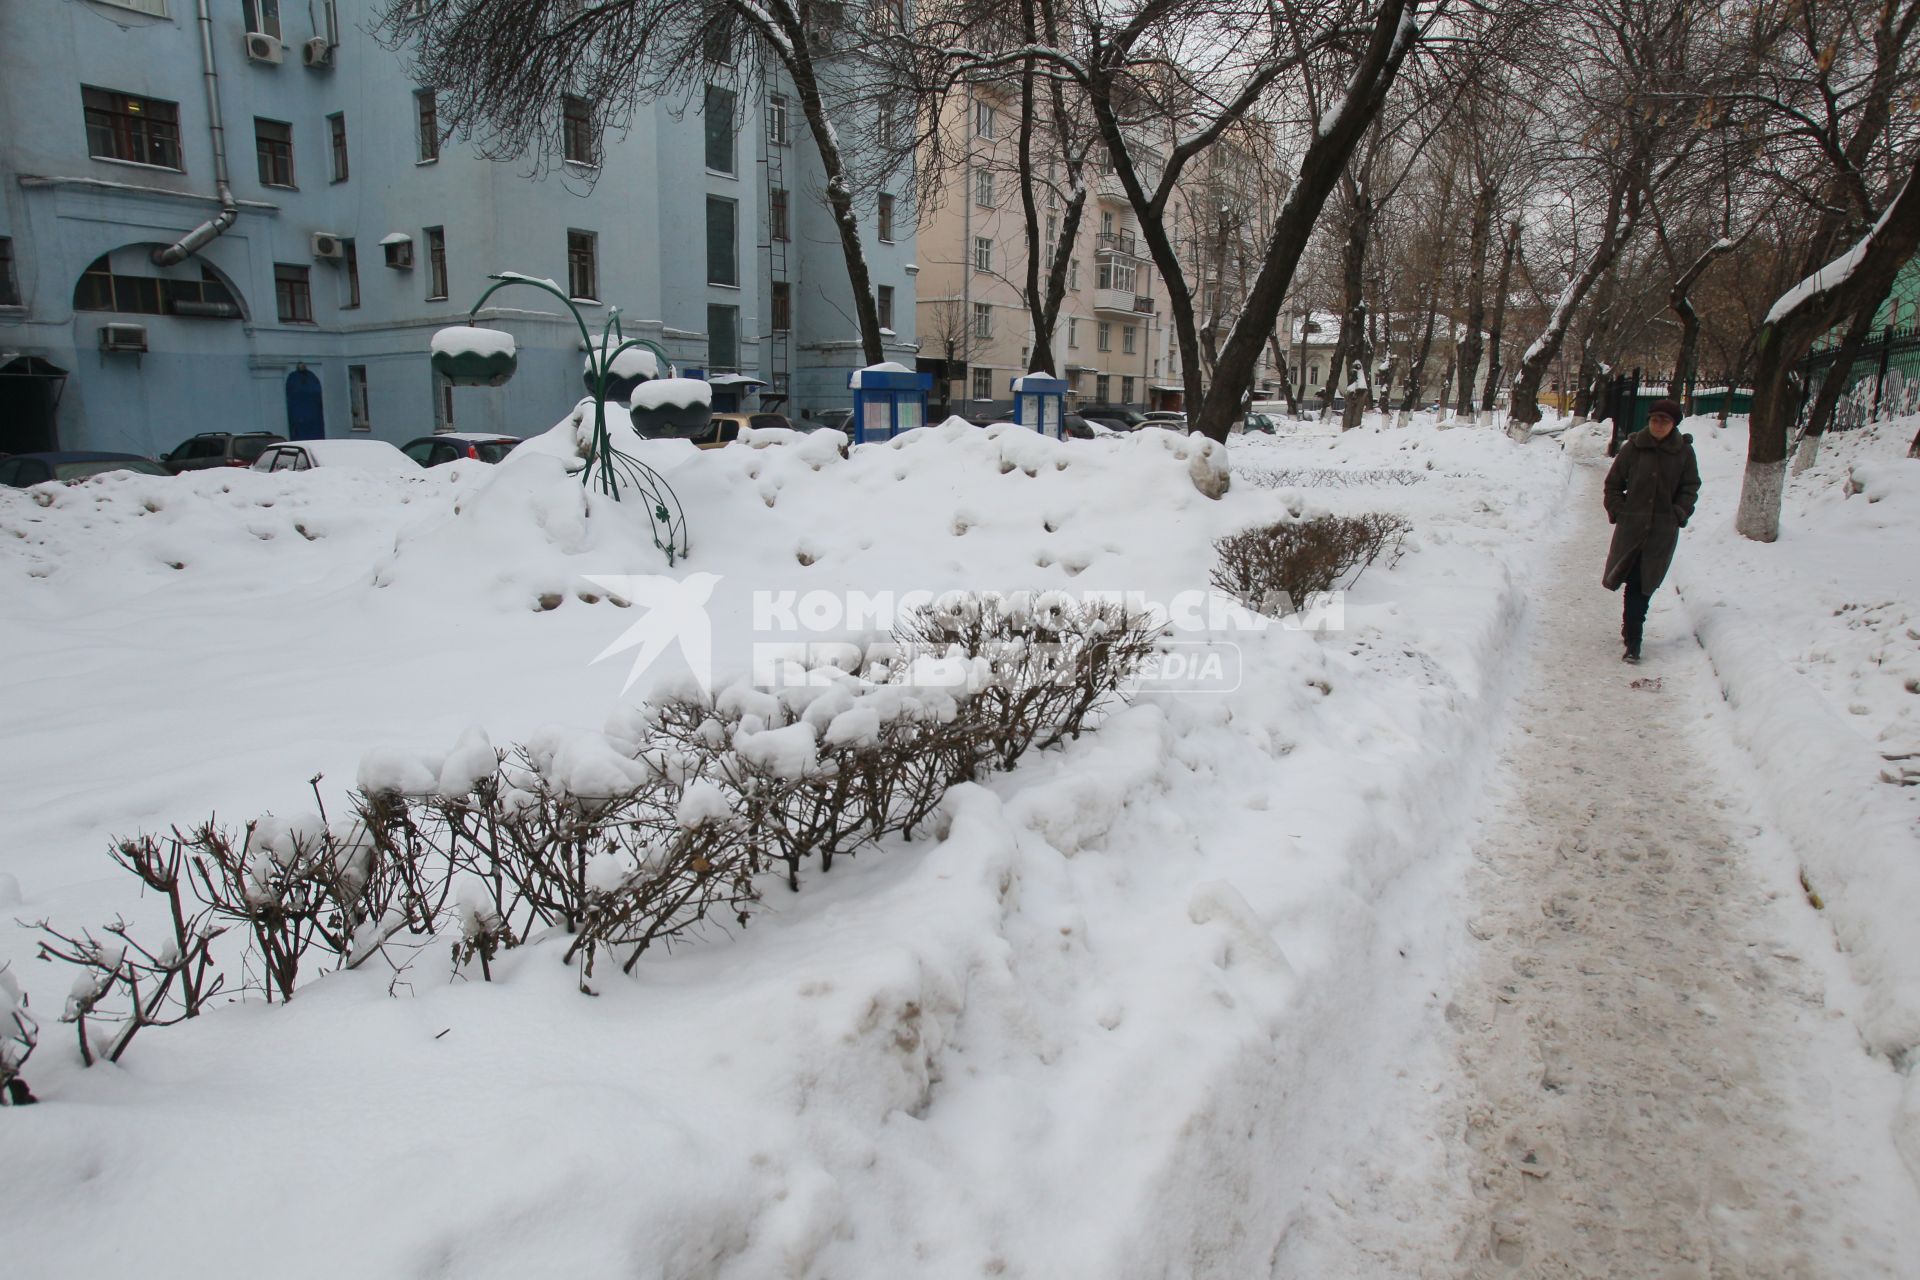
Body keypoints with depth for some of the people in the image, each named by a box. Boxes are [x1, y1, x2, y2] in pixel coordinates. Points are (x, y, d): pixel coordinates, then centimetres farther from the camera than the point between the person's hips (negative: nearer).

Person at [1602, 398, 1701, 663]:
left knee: (1642, 584, -2)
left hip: (1663, 531, 0)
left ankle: (1632, 639, 6)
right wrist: (1618, 511, -1)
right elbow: (1613, 483, 8)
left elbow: (1690, 488, 8)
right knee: (1635, 584, 3)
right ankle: (1632, 638, 18)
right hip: (1631, 525, 0)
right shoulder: (1633, 448, -1)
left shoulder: (1684, 451, 1)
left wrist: (1678, 515, -4)